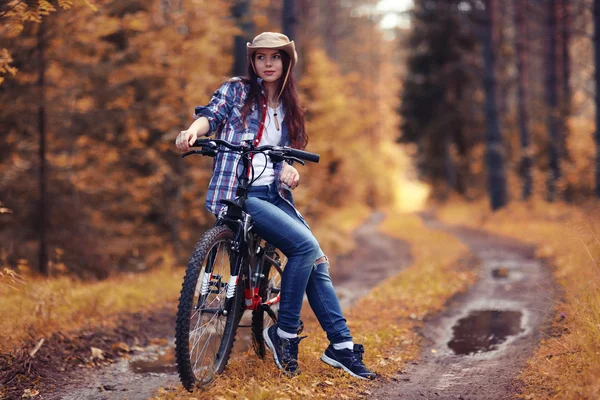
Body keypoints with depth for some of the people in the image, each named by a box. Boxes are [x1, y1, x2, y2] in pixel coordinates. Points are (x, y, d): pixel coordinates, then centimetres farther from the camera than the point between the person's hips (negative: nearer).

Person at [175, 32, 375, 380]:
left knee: (317, 261, -2)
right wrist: (192, 131, -33)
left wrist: (289, 169, -4)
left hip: (274, 193, 6)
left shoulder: (287, 108, 19)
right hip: (237, 193, -6)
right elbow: (211, 115, -11)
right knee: (306, 245, -23)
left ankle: (342, 346, 7)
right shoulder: (236, 90, 4)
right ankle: (284, 332, -10)